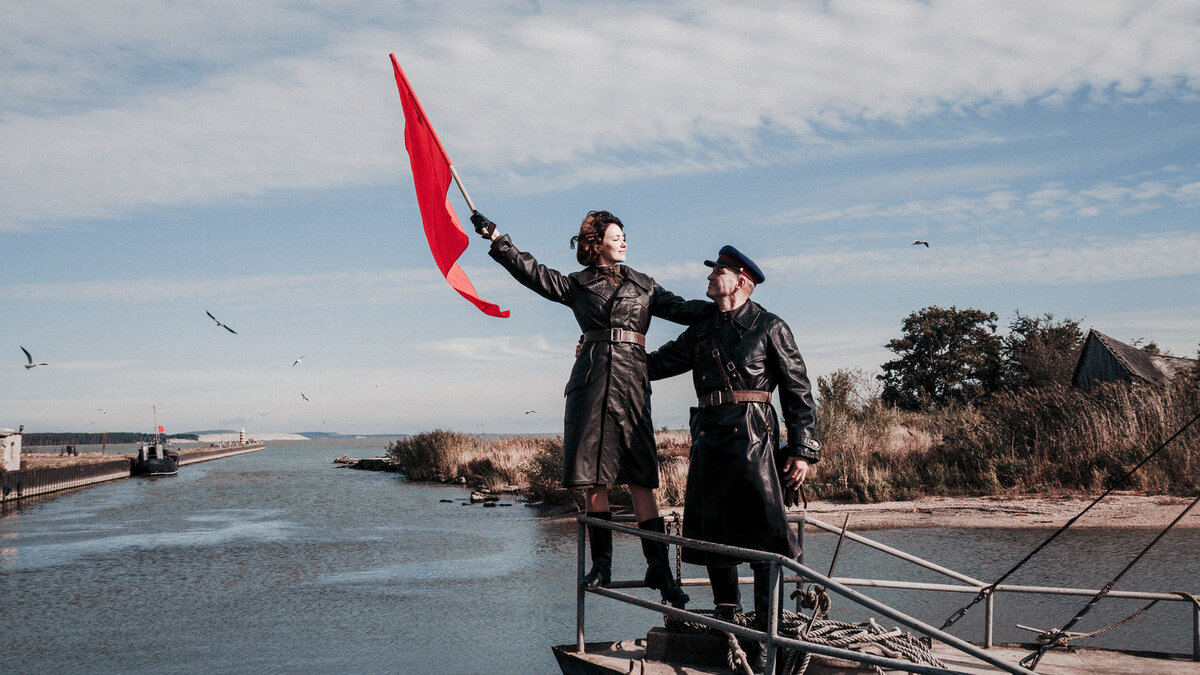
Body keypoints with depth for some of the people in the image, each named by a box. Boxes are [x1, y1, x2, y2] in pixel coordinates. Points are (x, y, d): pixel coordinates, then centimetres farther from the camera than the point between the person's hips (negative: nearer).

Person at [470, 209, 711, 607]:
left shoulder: (643, 286, 18)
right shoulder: (577, 285, 15)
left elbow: (680, 309, 14)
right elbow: (532, 272, 16)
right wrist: (494, 237, 16)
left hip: (630, 381, 0)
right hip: (590, 380, 1)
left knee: (640, 479, -6)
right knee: (592, 477, -1)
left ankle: (658, 567, -4)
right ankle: (601, 563, 9)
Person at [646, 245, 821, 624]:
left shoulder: (770, 328, 5)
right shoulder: (702, 331, 20)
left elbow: (798, 391, 2)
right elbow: (657, 364, 28)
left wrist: (803, 450, -6)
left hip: (753, 437, -5)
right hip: (709, 436, 6)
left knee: (764, 529, -10)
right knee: (712, 531, 6)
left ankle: (767, 621, -4)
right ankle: (727, 617, 18)